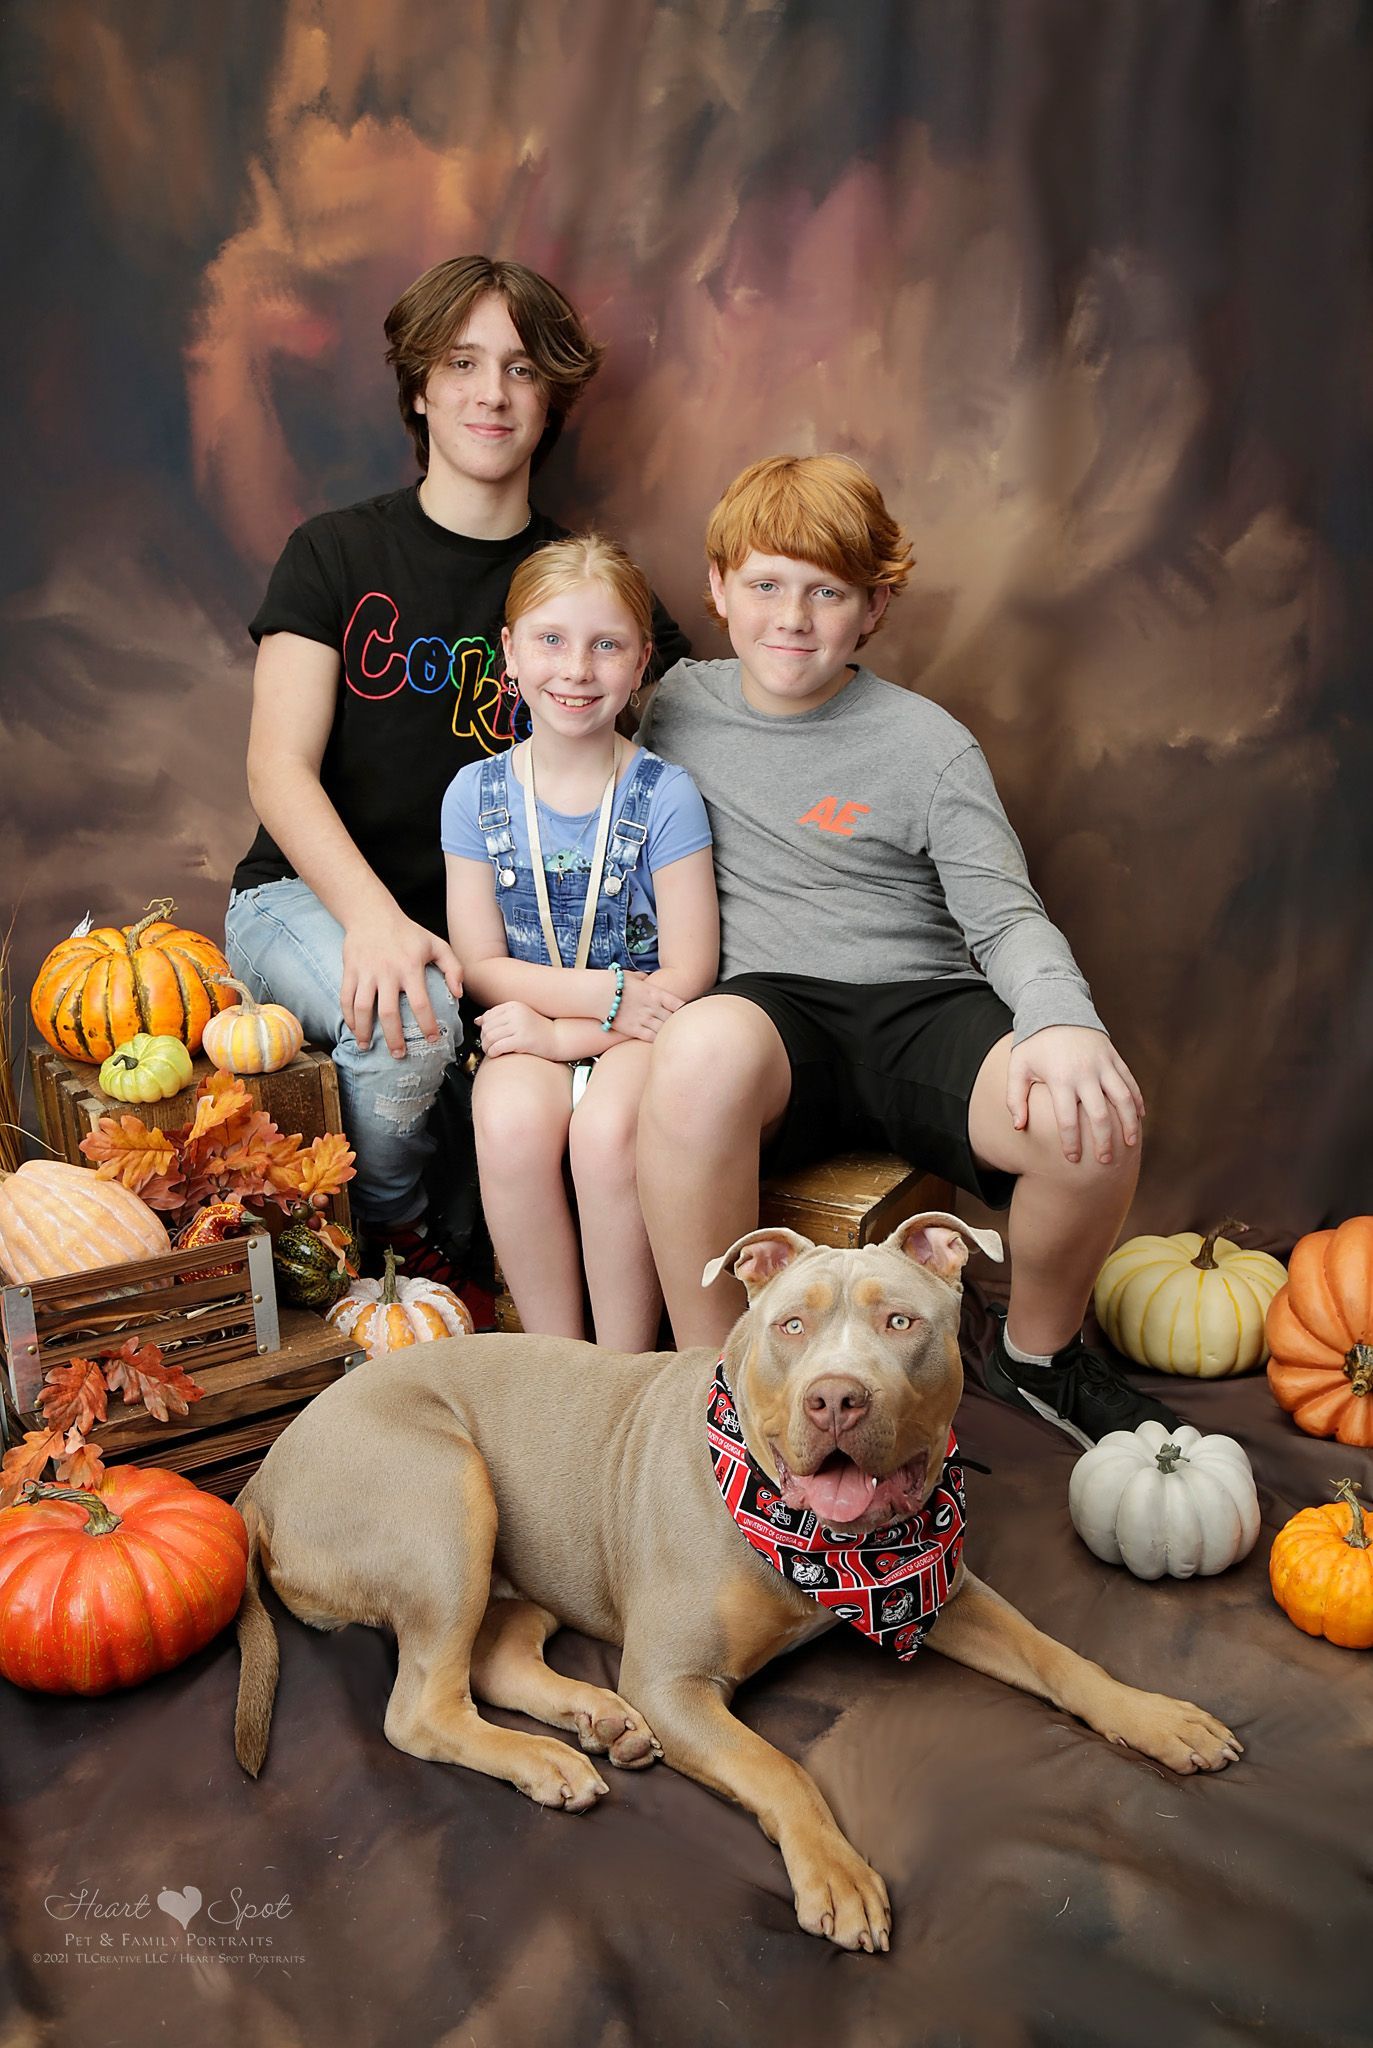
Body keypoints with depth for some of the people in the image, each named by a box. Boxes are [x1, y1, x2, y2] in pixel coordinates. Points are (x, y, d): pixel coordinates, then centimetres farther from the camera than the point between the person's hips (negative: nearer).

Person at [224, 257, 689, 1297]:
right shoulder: (337, 553, 3)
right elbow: (280, 768, -7)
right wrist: (373, 917, -27)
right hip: (308, 899, -1)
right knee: (407, 1023, -34)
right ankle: (389, 1236, -2)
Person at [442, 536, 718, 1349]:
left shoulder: (665, 795, -4)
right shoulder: (477, 793, 3)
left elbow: (687, 976, -7)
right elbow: (480, 966, 1)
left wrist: (565, 1030, -16)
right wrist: (604, 992, -13)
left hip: (638, 1033, -2)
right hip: (530, 1033, 2)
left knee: (606, 1131, -33)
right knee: (511, 1123, -31)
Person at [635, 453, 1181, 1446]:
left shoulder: (927, 745, 4)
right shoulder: (679, 704, 12)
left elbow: (1007, 918, -2)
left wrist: (1062, 1020, -25)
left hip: (919, 1006, 1)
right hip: (768, 1011, 0)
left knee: (1094, 1117, -29)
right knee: (701, 1047, -39)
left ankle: (1039, 1351, 7)